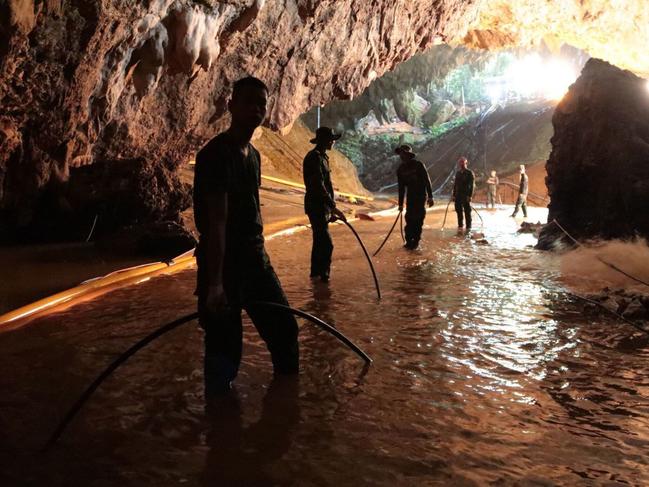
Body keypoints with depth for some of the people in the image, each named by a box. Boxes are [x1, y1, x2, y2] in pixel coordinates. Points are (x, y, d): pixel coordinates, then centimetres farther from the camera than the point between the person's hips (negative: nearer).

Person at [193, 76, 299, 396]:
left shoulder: (252, 154, 12)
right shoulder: (216, 154, -16)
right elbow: (216, 221, -23)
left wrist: (259, 255, 20)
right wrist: (214, 283, -27)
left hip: (255, 259, 9)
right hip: (223, 263, -9)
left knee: (284, 329, 17)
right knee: (224, 347, -1)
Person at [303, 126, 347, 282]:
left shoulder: (322, 157, 16)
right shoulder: (315, 157, -16)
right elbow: (319, 186, -25)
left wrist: (330, 209, 23)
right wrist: (334, 207, -28)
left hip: (322, 207, 10)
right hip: (316, 206, -10)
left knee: (320, 241, 17)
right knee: (326, 244, -12)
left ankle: (316, 272, 28)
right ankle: (323, 275, -7)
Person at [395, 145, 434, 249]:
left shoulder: (418, 165, -11)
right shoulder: (400, 169, 3)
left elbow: (427, 181, -12)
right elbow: (401, 187, 8)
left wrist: (430, 197, -17)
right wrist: (400, 203, 7)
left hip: (421, 195, -4)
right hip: (411, 196, 4)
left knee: (418, 218, -6)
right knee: (409, 218, 0)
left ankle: (415, 241, 1)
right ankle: (409, 241, 8)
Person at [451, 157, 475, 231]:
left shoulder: (470, 173, -4)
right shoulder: (458, 173, 13)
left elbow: (472, 185, -9)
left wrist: (470, 196, -17)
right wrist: (453, 195, 12)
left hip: (466, 196, -6)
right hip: (458, 195, 6)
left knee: (467, 212, -4)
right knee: (459, 211, 8)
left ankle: (468, 227, 1)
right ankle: (460, 225, 18)